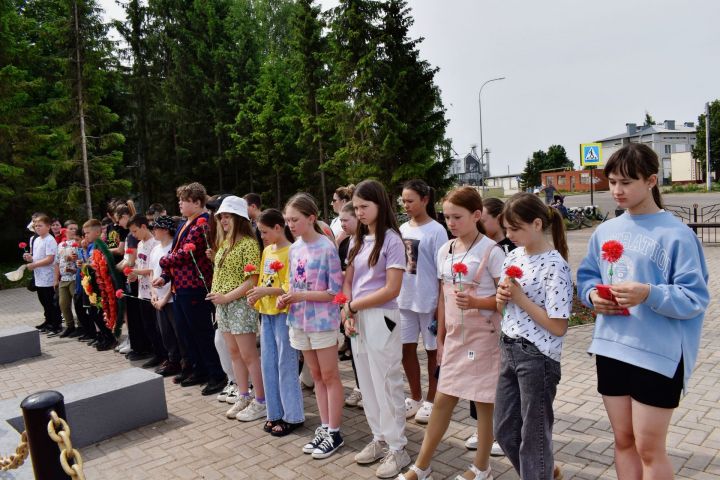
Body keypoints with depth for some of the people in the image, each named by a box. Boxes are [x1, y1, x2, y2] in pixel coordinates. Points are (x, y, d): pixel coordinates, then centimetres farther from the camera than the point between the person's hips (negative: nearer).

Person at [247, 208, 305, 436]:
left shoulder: (290, 252, -12)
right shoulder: (267, 251, 12)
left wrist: (267, 291, -22)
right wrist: (256, 294, 0)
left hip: (283, 313, -8)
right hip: (266, 313, 8)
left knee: (286, 364, 0)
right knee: (268, 364, 12)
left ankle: (292, 416, 13)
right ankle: (275, 413, 25)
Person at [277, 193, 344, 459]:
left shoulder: (326, 248, -15)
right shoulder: (294, 248, 5)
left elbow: (335, 291, -16)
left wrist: (300, 296, -20)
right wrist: (286, 298, -4)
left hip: (322, 321, -7)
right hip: (299, 320, 7)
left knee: (329, 376, 5)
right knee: (316, 376, 15)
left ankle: (334, 433, 17)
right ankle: (324, 428, 27)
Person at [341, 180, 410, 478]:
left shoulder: (392, 240, -11)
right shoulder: (358, 239, 10)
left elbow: (391, 289, -15)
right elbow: (348, 281, 11)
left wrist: (353, 305, -10)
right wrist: (347, 313, -4)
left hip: (381, 318, -7)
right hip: (357, 318, 7)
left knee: (386, 384, 2)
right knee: (367, 383, 15)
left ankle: (397, 448, 17)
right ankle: (380, 439, 31)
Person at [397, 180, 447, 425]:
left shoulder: (436, 231, -11)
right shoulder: (402, 229, 6)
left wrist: (440, 305, -13)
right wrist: (394, 296, 8)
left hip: (428, 301, -6)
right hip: (404, 300, 6)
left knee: (433, 350, 10)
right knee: (406, 348, 12)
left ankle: (431, 400, 26)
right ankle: (415, 397, 30)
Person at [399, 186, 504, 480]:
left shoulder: (491, 251, -13)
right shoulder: (444, 251, 5)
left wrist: (475, 302, -28)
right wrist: (441, 335, 13)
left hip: (483, 337, -5)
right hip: (455, 337, 5)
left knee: (484, 402, 9)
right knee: (442, 400, 12)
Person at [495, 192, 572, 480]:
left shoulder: (555, 266, -17)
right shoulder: (514, 256, 5)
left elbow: (558, 327, -18)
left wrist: (520, 298, -19)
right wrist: (502, 297, -6)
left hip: (537, 357, -8)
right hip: (509, 350, 8)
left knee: (533, 434, 9)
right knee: (504, 429, 19)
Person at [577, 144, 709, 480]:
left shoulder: (676, 234, -11)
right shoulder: (604, 231, 6)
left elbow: (695, 297, -12)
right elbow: (586, 277, 13)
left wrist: (649, 294, -28)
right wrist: (593, 295, -8)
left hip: (657, 355, -5)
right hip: (611, 349, 6)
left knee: (649, 449, 8)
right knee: (623, 441, 19)